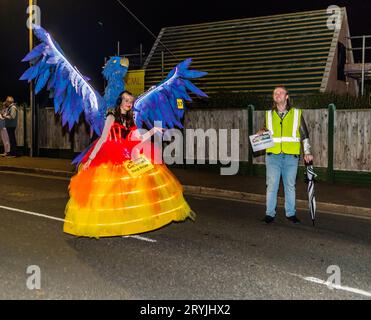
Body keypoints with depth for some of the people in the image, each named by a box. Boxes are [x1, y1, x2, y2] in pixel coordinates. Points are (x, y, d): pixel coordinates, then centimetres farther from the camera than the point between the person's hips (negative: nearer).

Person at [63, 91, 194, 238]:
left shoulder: (129, 120, 15)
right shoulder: (111, 117, -3)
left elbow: (138, 140, 9)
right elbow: (103, 139, -9)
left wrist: (153, 131, 1)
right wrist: (90, 158, -15)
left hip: (127, 157, 6)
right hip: (110, 158, -6)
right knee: (110, 189, -5)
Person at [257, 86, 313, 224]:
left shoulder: (296, 113, 7)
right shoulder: (269, 114, 11)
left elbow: (304, 135, 8)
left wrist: (307, 152, 2)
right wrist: (262, 132, -1)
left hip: (291, 156, -1)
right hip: (273, 156, 1)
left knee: (290, 186, 7)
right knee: (272, 186, 1)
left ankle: (291, 213, 18)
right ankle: (270, 213, 10)